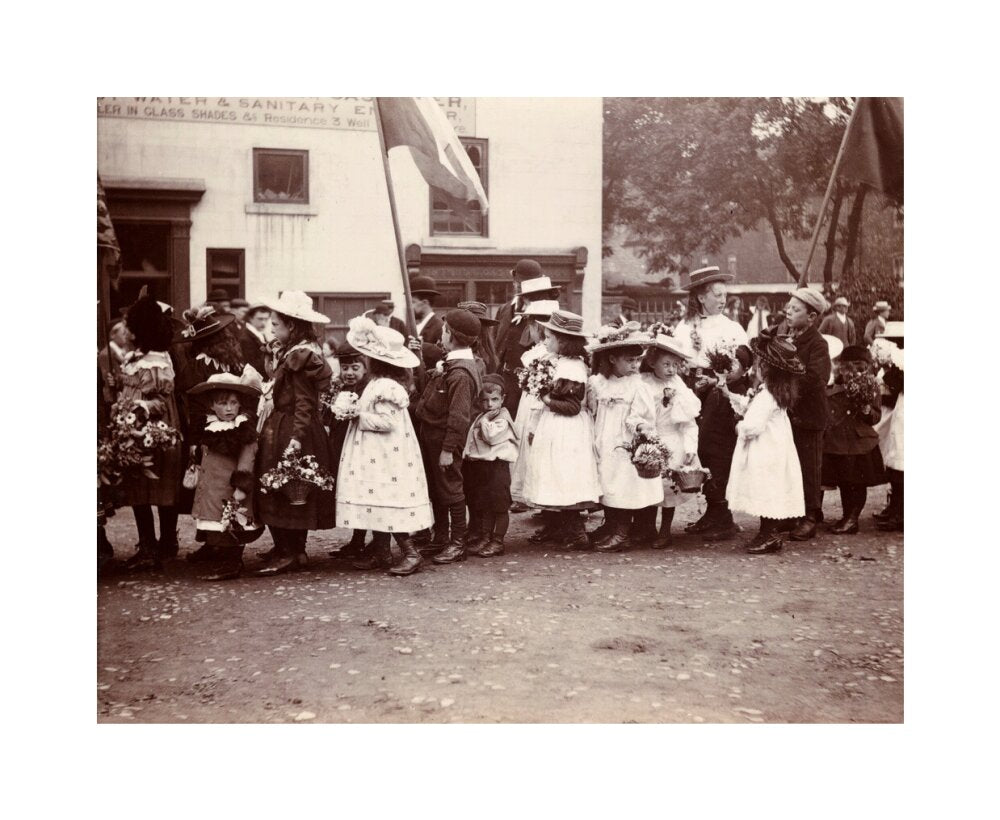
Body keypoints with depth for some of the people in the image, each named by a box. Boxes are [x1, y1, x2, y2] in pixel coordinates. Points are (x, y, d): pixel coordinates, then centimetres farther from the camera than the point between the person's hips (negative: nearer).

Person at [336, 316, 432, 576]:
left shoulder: (385, 387, -20)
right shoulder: (378, 383, 12)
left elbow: (386, 421, -26)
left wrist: (360, 416, -17)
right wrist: (358, 412, 8)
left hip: (385, 459, -10)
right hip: (377, 458, 10)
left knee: (387, 505, -7)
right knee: (378, 505, 14)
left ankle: (411, 553, -3)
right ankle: (380, 553, 22)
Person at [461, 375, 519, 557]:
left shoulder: (502, 418, -8)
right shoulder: (480, 418, 14)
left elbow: (491, 436, -23)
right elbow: (471, 440, 19)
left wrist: (484, 420, -14)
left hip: (496, 465, -8)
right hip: (478, 465, 8)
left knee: (499, 506, 0)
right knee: (482, 505, 14)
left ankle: (497, 541, 6)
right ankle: (484, 537, 24)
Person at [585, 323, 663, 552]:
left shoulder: (636, 386, -8)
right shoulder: (597, 383, 3)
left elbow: (639, 415, -9)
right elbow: (591, 411, 13)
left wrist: (639, 424, -28)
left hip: (625, 446, -4)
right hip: (604, 445, 4)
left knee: (624, 489, -3)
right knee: (607, 488, 14)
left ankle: (620, 533, 6)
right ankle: (609, 526, 29)